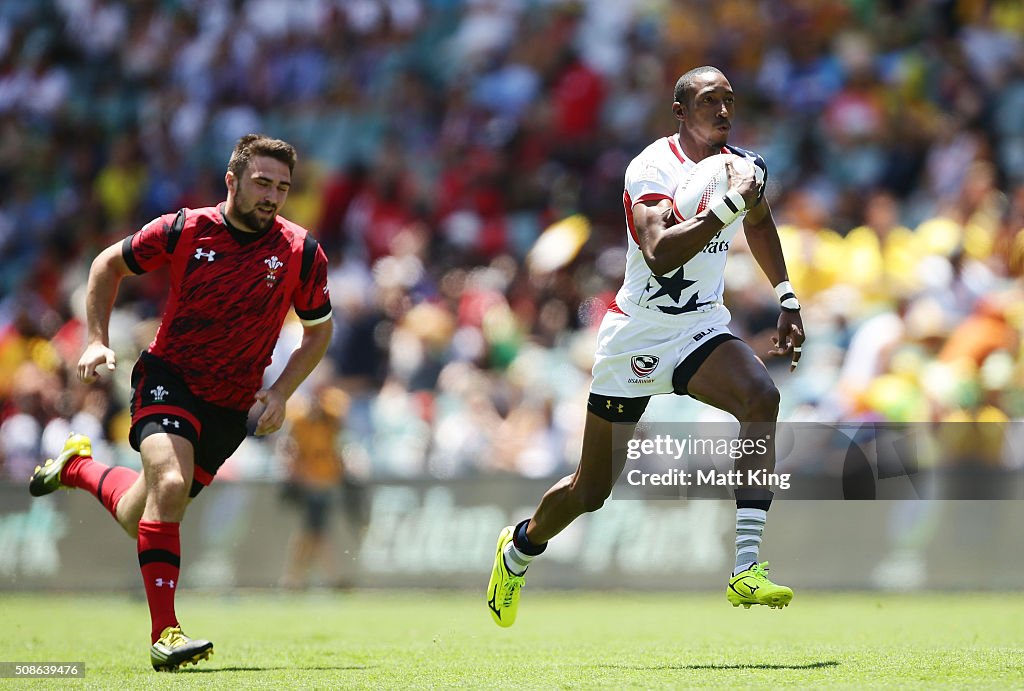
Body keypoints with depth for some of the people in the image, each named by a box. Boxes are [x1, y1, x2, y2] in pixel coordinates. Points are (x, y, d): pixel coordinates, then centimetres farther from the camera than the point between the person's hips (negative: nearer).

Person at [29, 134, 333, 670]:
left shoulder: (301, 253, -8)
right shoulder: (183, 231, -11)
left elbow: (318, 330, 6)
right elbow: (109, 264, 6)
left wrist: (280, 394, -6)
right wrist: (97, 340, -2)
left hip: (232, 405, 3)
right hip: (168, 377, -3)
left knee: (143, 520, 9)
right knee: (170, 484, -29)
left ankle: (78, 467, 41)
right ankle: (164, 633, -23)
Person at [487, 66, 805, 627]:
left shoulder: (744, 167, 2)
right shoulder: (653, 167, -19)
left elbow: (759, 225, 27)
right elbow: (659, 255, -36)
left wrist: (788, 303, 22)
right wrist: (728, 204, -36)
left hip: (701, 329, 4)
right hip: (637, 335, -4)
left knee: (762, 398, -29)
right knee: (591, 490, 6)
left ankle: (747, 570, -33)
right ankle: (519, 549, 40)